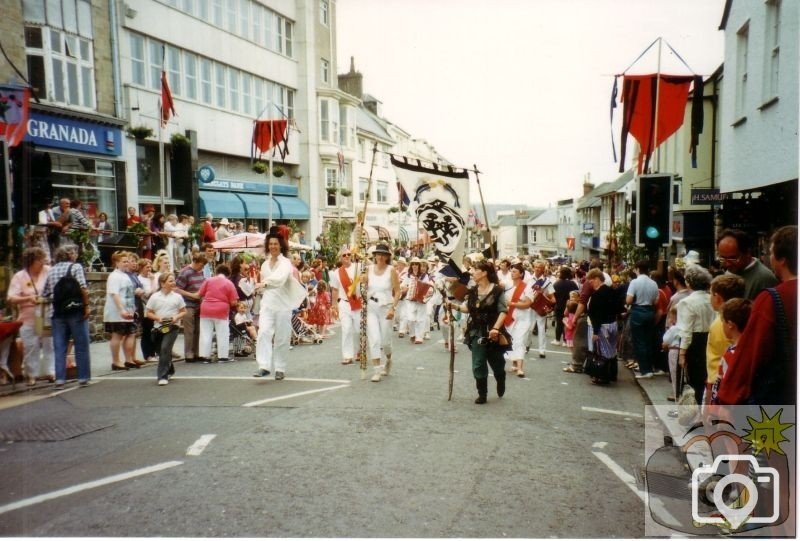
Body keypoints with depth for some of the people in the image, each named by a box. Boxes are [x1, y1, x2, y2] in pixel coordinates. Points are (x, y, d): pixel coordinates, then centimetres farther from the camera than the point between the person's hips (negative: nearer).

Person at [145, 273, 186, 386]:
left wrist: (177, 317, -12)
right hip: (158, 328, 2)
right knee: (162, 351, 12)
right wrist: (158, 318, -13)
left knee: (165, 349, -17)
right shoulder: (154, 297, -1)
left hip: (172, 327, -2)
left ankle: (163, 376, -12)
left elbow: (184, 312, 7)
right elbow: (148, 313, 3)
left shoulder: (177, 297, 0)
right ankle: (169, 370, 37)